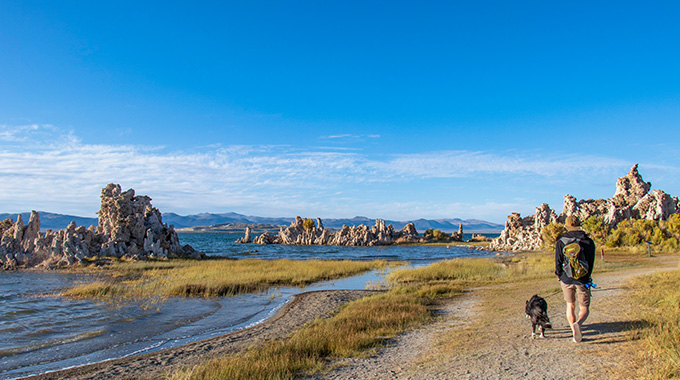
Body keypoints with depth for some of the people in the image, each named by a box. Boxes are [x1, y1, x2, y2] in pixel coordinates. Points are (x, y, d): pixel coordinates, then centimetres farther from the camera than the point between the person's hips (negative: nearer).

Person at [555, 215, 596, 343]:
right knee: (584, 308, 9)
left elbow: (558, 263, -2)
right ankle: (578, 323, -21)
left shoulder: (561, 242, -4)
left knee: (570, 305, 19)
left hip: (566, 280, 0)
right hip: (583, 280, 0)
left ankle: (575, 332, 13)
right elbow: (591, 263, 5)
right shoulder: (589, 242, 0)